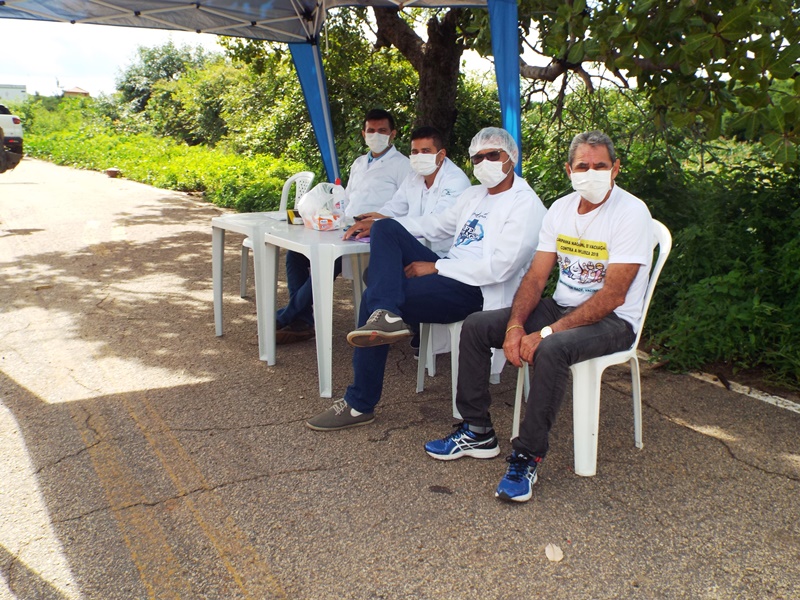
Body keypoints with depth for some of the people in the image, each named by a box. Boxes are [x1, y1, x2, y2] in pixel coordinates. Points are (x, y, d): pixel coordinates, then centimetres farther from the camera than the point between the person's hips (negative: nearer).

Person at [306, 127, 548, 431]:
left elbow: (499, 267, -18)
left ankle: (360, 404, -9)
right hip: (447, 271, 9)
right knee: (385, 228, -9)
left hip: (474, 291, -9)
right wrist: (378, 223, 18)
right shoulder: (475, 194, 20)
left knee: (373, 298, -20)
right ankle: (386, 315, -32)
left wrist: (435, 267, -17)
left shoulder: (526, 205, -8)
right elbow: (437, 225, 28)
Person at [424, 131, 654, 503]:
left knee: (551, 350, -38)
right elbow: (535, 277, 2)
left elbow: (613, 296, -23)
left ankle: (527, 457, -22)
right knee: (475, 327, -4)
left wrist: (548, 332, -28)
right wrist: (515, 324, -16)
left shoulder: (631, 213, -16)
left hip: (612, 320, -7)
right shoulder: (561, 209, 4)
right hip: (562, 306, 7)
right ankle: (477, 432, 4)